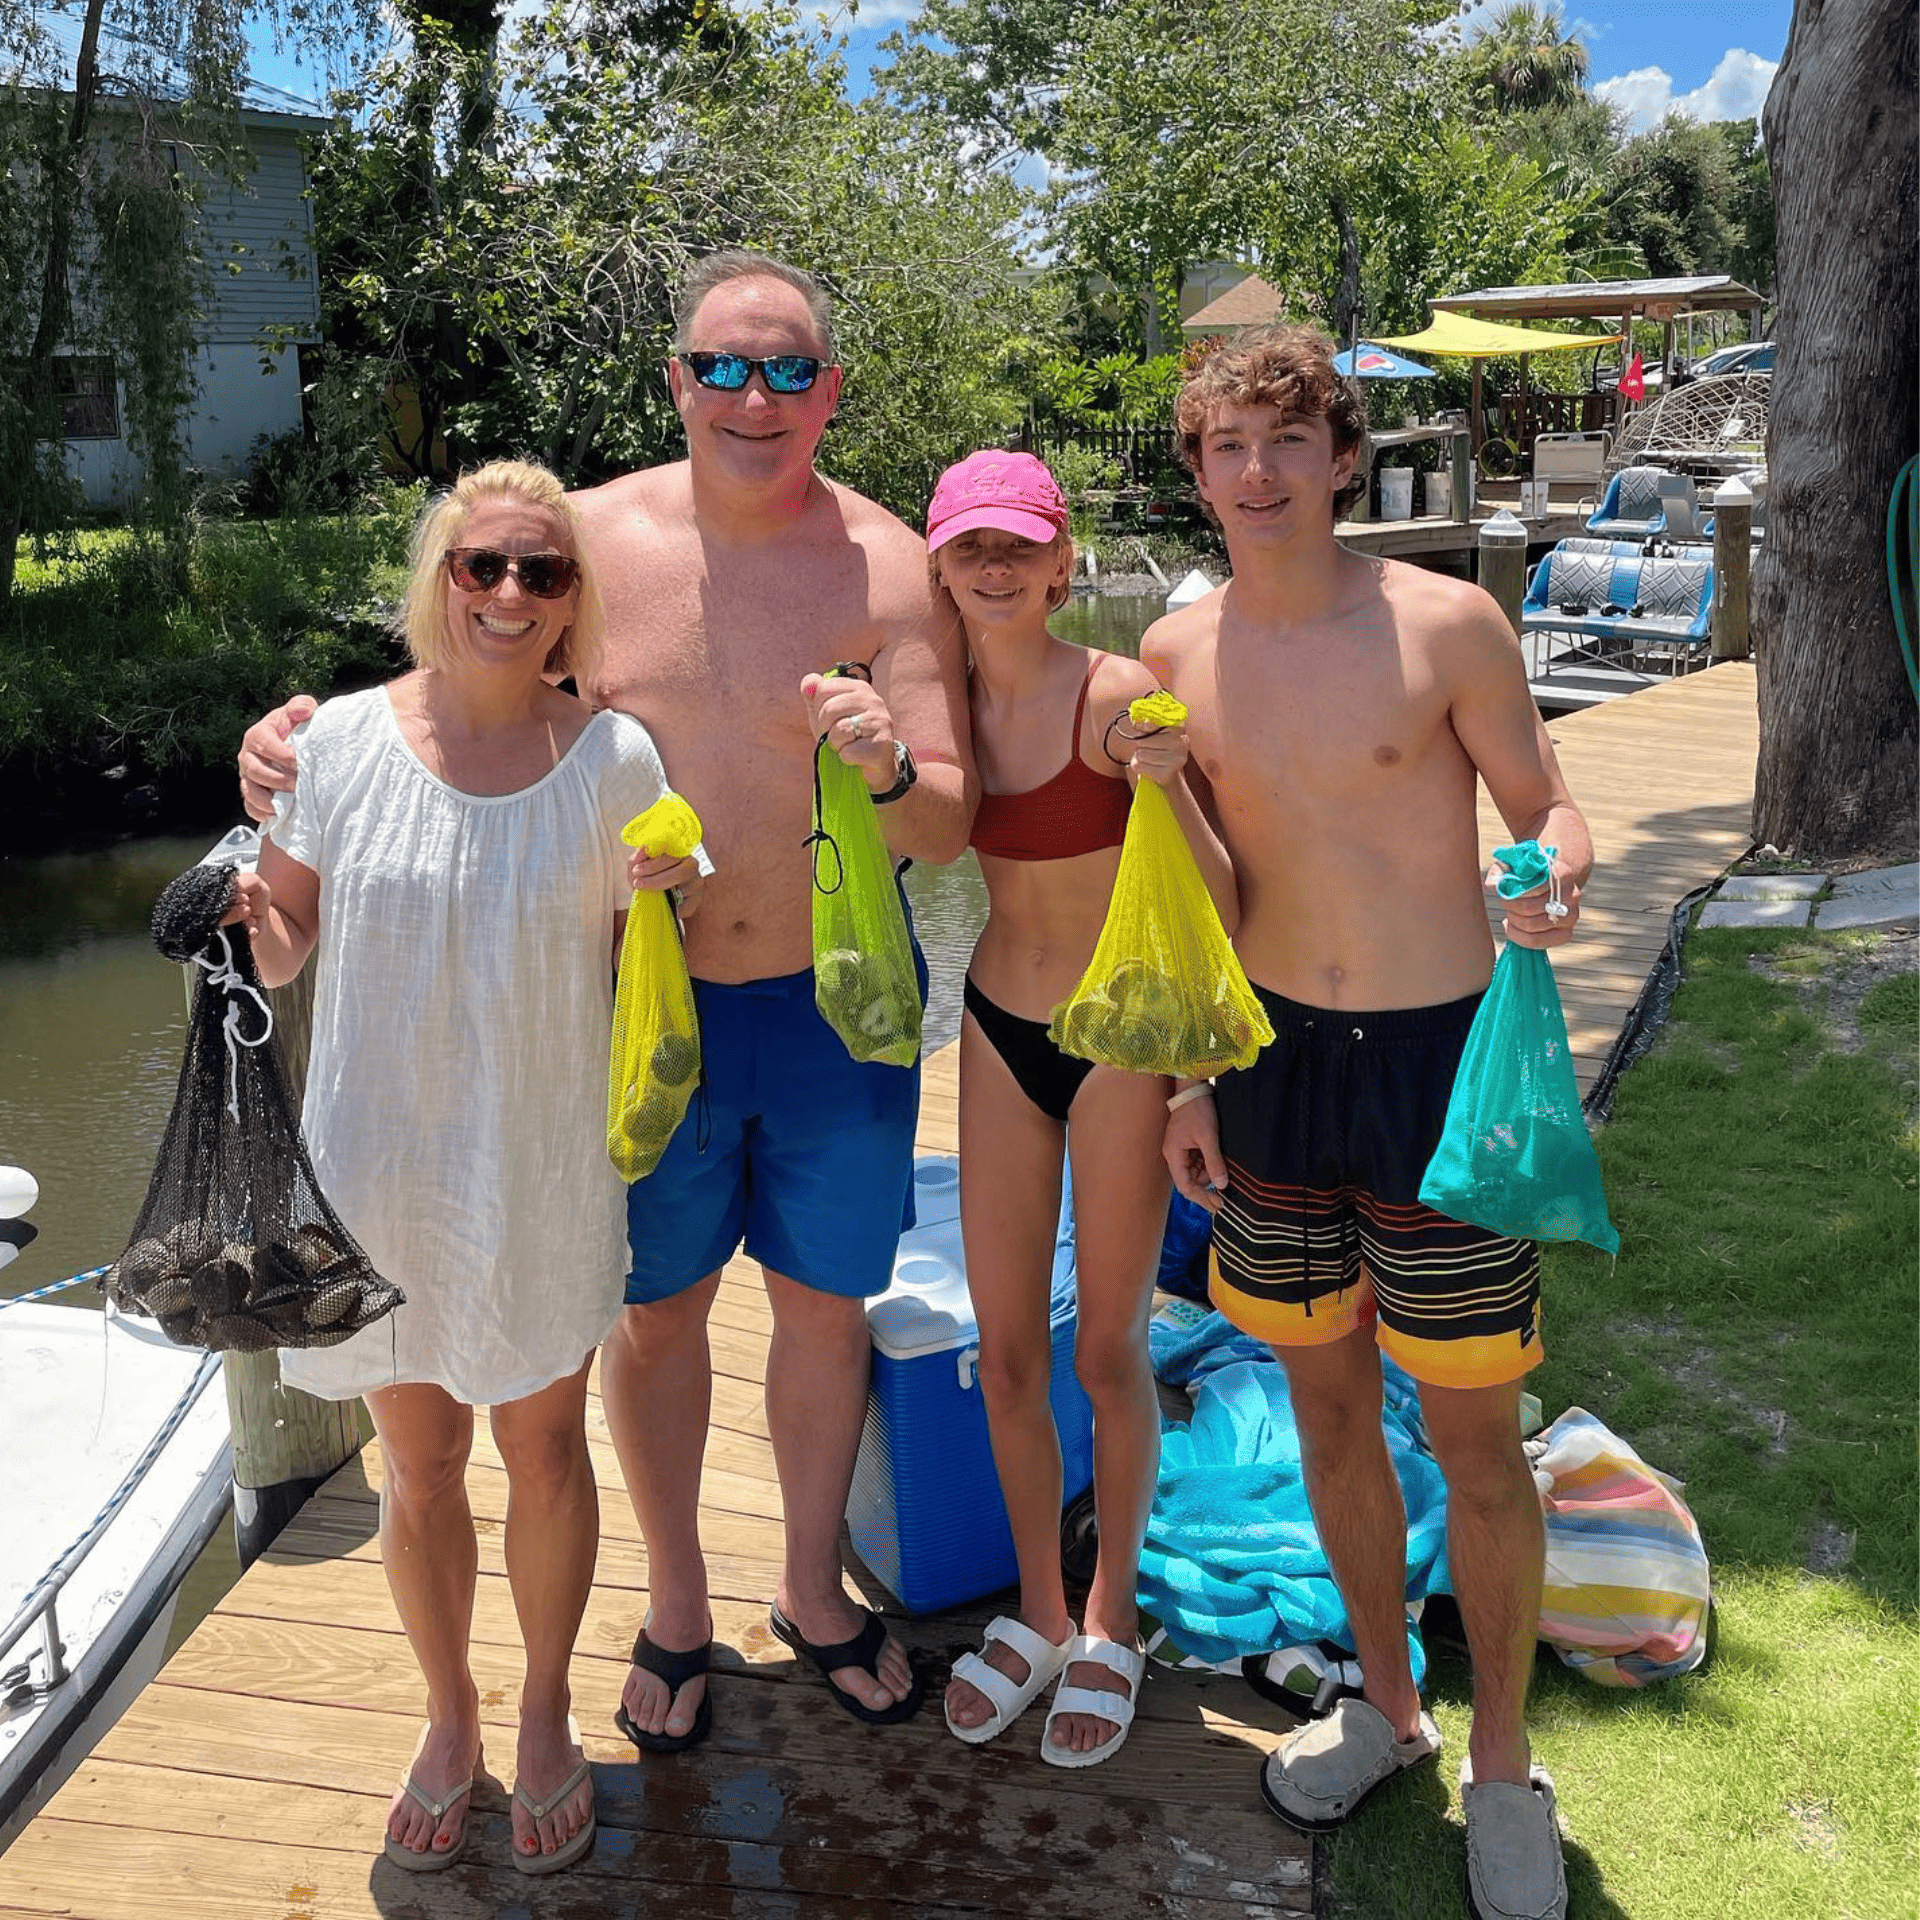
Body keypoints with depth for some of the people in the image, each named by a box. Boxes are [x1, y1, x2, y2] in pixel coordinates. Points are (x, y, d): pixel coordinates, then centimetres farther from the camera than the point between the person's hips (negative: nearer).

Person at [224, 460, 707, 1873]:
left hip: (542, 1171, 0)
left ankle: (547, 1715, 39)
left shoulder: (613, 758, -6)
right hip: (380, 1162, 1)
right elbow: (284, 947, 3)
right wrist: (248, 920, -18)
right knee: (418, 1464, 15)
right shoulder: (343, 739, -5)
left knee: (544, 1449, 14)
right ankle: (449, 1717, 40)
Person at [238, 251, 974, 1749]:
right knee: (655, 1308, 13)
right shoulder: (591, 540, -5)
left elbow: (950, 828, -11)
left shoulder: (888, 567, -8)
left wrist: (890, 769, -34)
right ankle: (677, 1603, 39)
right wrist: (306, 765, -15)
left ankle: (815, 1588, 40)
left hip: (835, 1006, 0)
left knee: (826, 1301, 14)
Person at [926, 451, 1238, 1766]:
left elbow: (1216, 898, -18)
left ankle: (1111, 1622, 30)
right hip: (999, 1029, 5)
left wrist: (1170, 787, -35)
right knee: (1006, 1349, 12)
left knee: (1110, 1350, 8)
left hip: (1119, 1038, -4)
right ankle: (1039, 1613, 33)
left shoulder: (1117, 695, -17)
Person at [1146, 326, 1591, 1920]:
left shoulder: (1447, 623, -9)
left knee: (1473, 1432, 5)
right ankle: (1386, 1704, 38)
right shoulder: (1177, 652, 3)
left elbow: (1548, 804, 0)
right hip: (1275, 1062, 4)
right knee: (1328, 1402, 16)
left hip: (1441, 1062, -4)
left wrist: (1555, 879, -23)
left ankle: (1504, 1763, 27)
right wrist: (1186, 1076, 7)